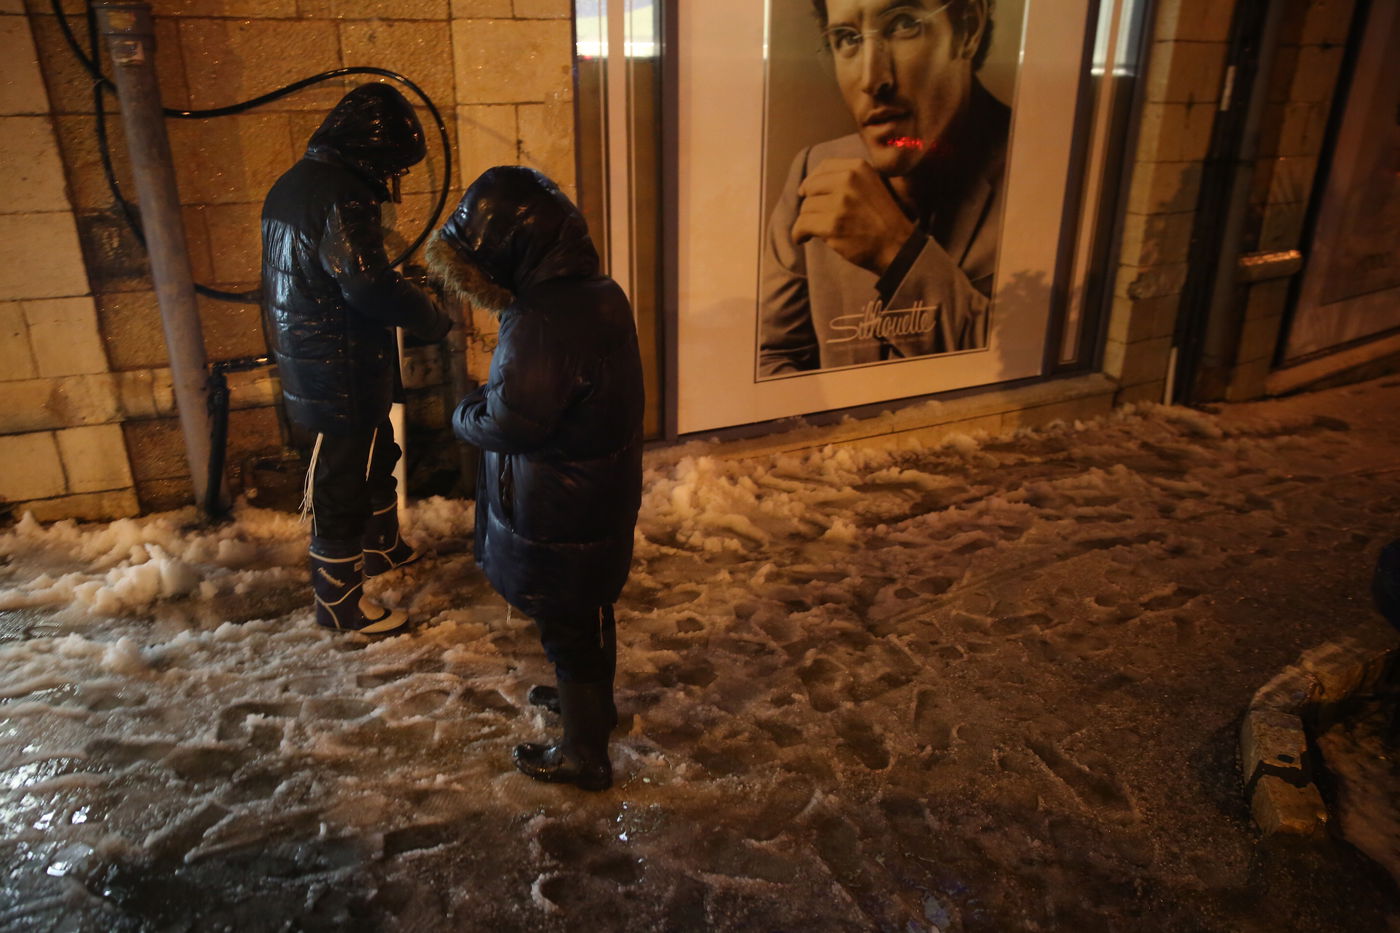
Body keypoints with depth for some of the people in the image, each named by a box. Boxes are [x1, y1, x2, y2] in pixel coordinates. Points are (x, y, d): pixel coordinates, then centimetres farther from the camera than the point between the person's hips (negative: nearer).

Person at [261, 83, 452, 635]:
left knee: (376, 458, 27)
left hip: (306, 359, 10)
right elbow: (369, 286, -30)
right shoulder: (342, 196, -23)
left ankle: (383, 548, 47)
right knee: (342, 485, 4)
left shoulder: (294, 183, 9)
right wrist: (431, 318, -15)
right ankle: (339, 604, 19)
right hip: (342, 375, -10)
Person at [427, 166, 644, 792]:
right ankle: (593, 699, 50)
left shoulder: (542, 324, -30)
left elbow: (508, 422, -26)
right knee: (590, 613, 27)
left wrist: (463, 414, -6)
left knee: (567, 629, 9)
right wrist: (487, 403, 1)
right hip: (603, 499, 9)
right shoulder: (598, 294, 1)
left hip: (556, 517, -9)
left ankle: (584, 755, 28)